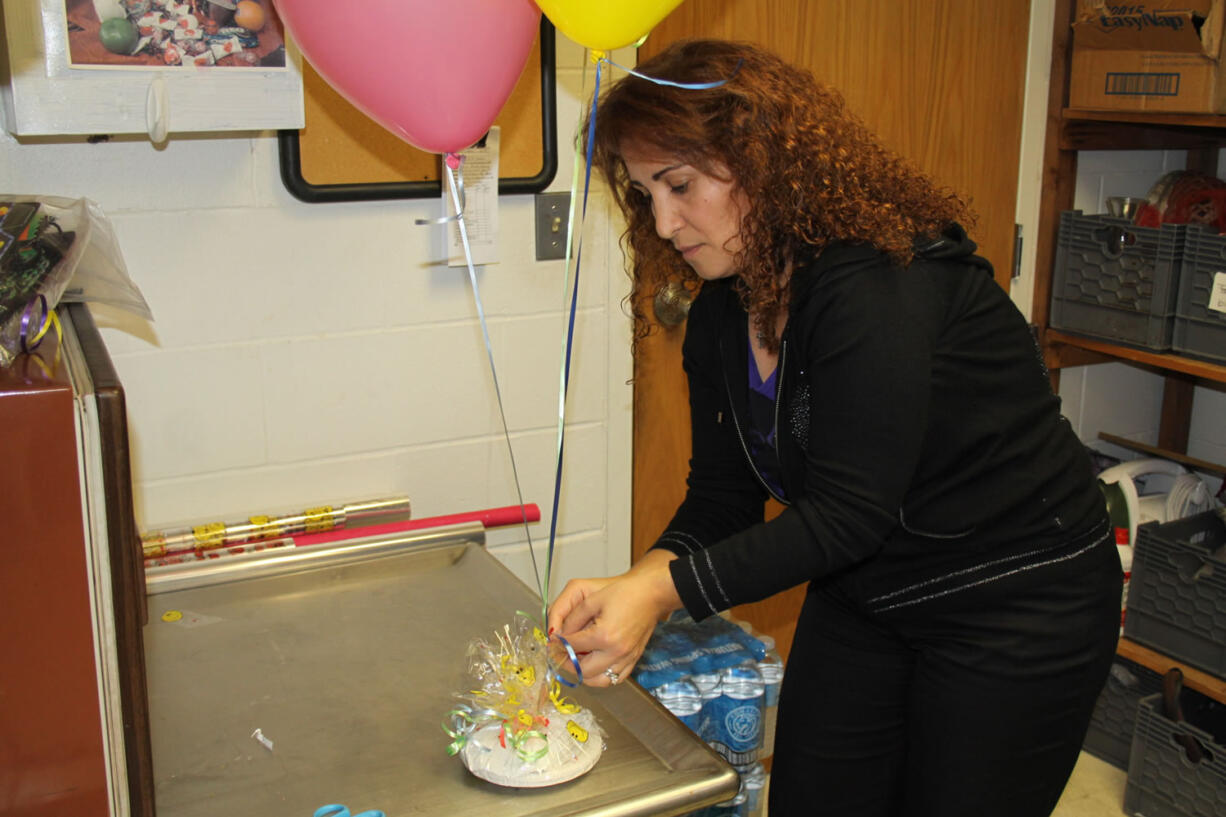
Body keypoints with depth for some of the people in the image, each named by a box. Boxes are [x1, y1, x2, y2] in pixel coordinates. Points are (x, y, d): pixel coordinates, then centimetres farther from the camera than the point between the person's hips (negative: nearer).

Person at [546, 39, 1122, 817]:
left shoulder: (881, 285, -28)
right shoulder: (720, 317, -1)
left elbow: (846, 514, -30)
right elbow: (722, 495, -1)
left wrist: (665, 589, -32)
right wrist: (632, 585, -19)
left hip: (1018, 607, -7)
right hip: (861, 599, 7)